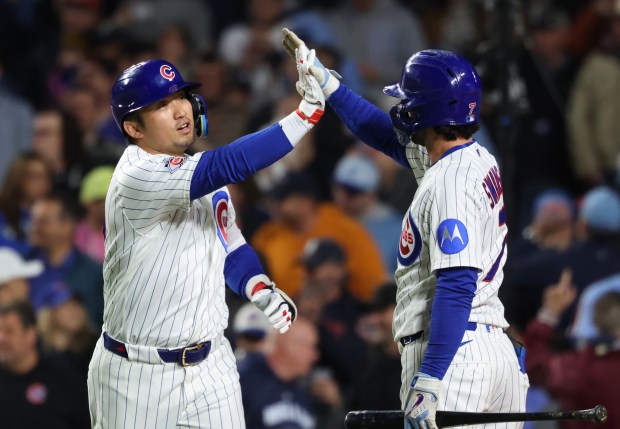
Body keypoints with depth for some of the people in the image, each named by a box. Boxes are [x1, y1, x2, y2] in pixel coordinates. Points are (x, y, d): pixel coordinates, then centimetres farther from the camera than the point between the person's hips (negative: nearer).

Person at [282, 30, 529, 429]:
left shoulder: (450, 184, -15)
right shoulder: (478, 160, 14)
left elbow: (457, 287, -22)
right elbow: (390, 137, 30)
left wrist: (428, 380, -26)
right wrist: (326, 81, 33)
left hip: (452, 351, -10)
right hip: (495, 348, 10)